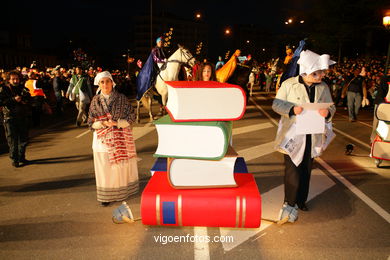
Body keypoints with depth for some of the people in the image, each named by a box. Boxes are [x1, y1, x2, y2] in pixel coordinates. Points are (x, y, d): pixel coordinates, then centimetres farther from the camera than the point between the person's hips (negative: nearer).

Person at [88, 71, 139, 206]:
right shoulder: (96, 100, 2)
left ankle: (123, 190, 24)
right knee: (105, 166, 3)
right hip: (103, 138, 1)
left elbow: (132, 116, -2)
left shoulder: (121, 98, -2)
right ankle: (106, 195, 14)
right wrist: (104, 123, -15)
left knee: (122, 164, 7)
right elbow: (91, 122, 4)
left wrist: (117, 123, -15)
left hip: (121, 138, -1)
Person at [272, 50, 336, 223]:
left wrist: (327, 112, -16)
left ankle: (301, 200, 31)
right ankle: (290, 204, 6)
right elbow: (276, 104, -5)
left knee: (306, 170, 14)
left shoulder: (323, 87, 4)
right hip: (292, 134, -4)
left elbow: (331, 107, 9)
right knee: (293, 169, -7)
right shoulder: (289, 84, -7)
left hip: (313, 136, 4)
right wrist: (292, 109, -23)